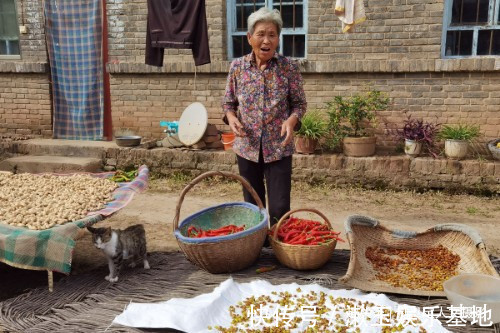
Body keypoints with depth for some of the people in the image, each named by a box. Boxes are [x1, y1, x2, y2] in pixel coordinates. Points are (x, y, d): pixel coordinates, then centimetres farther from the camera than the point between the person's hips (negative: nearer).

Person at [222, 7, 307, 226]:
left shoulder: (289, 68, -5)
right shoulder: (237, 67, -1)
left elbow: (300, 103, 1)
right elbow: (228, 102, 8)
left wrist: (292, 119, -20)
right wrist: (231, 117, -13)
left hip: (279, 148, -2)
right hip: (247, 147, 2)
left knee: (280, 208, -1)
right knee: (252, 206, 14)